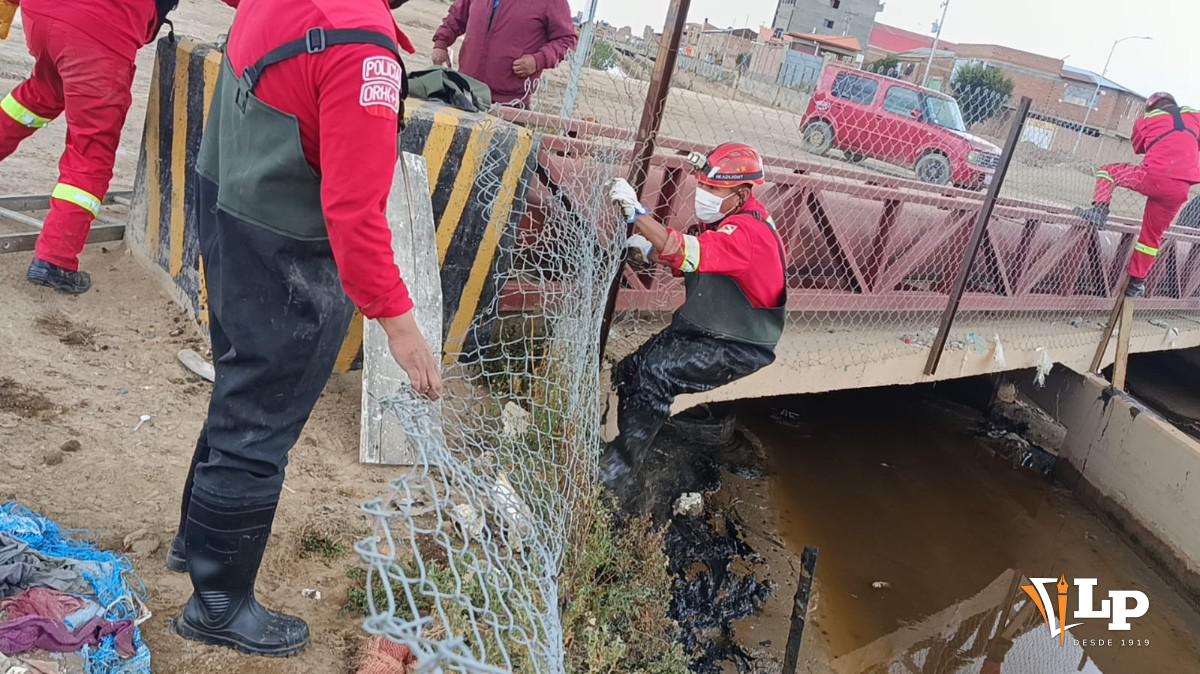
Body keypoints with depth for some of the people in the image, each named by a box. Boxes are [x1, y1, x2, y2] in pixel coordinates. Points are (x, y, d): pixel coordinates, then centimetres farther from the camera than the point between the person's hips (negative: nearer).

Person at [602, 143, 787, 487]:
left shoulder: (748, 232, -26)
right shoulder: (723, 218, 5)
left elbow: (689, 254, -41)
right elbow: (684, 262, 8)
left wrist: (637, 214, -44)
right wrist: (649, 247, -11)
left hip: (737, 346, -10)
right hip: (700, 327, 10)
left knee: (656, 373, -25)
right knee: (628, 374, 4)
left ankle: (618, 465, -13)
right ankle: (627, 444, 21)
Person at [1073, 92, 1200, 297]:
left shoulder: (1147, 120, 13)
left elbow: (1138, 147, 27)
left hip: (1153, 177, -3)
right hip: (1180, 188, 4)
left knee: (1108, 171, 20)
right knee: (1153, 235, 16)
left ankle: (1099, 209, -3)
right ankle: (1137, 282, 22)